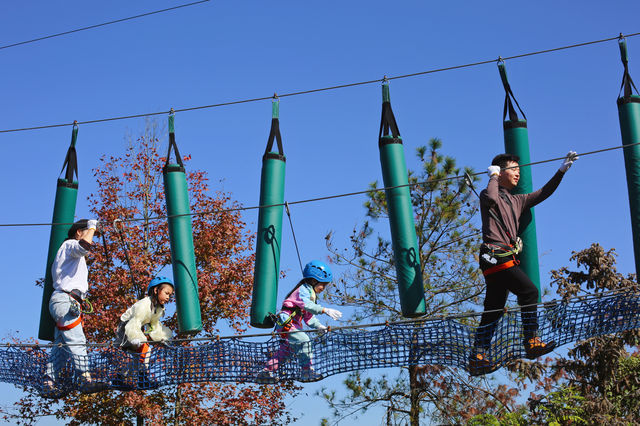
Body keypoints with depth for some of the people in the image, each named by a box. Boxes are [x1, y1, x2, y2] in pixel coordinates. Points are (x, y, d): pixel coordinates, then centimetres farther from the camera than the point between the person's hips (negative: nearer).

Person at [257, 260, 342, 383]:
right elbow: (307, 306, -30)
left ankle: (266, 373, 20)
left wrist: (319, 326, 11)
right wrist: (325, 310, -36)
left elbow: (308, 316, 25)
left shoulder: (311, 294, 23)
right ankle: (307, 372, -20)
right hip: (286, 323, -11)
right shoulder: (303, 290, -10)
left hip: (292, 324, 11)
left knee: (286, 350, 14)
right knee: (303, 341, -21)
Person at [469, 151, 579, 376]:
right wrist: (494, 177, -6)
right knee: (529, 291, -17)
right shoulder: (488, 195, 1)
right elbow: (491, 197, -24)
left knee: (493, 310, 5)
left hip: (505, 259, 9)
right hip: (495, 255, -9)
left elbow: (542, 194, 27)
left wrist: (563, 169, 23)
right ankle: (532, 342, -14)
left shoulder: (516, 201, 24)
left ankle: (478, 358, 5)